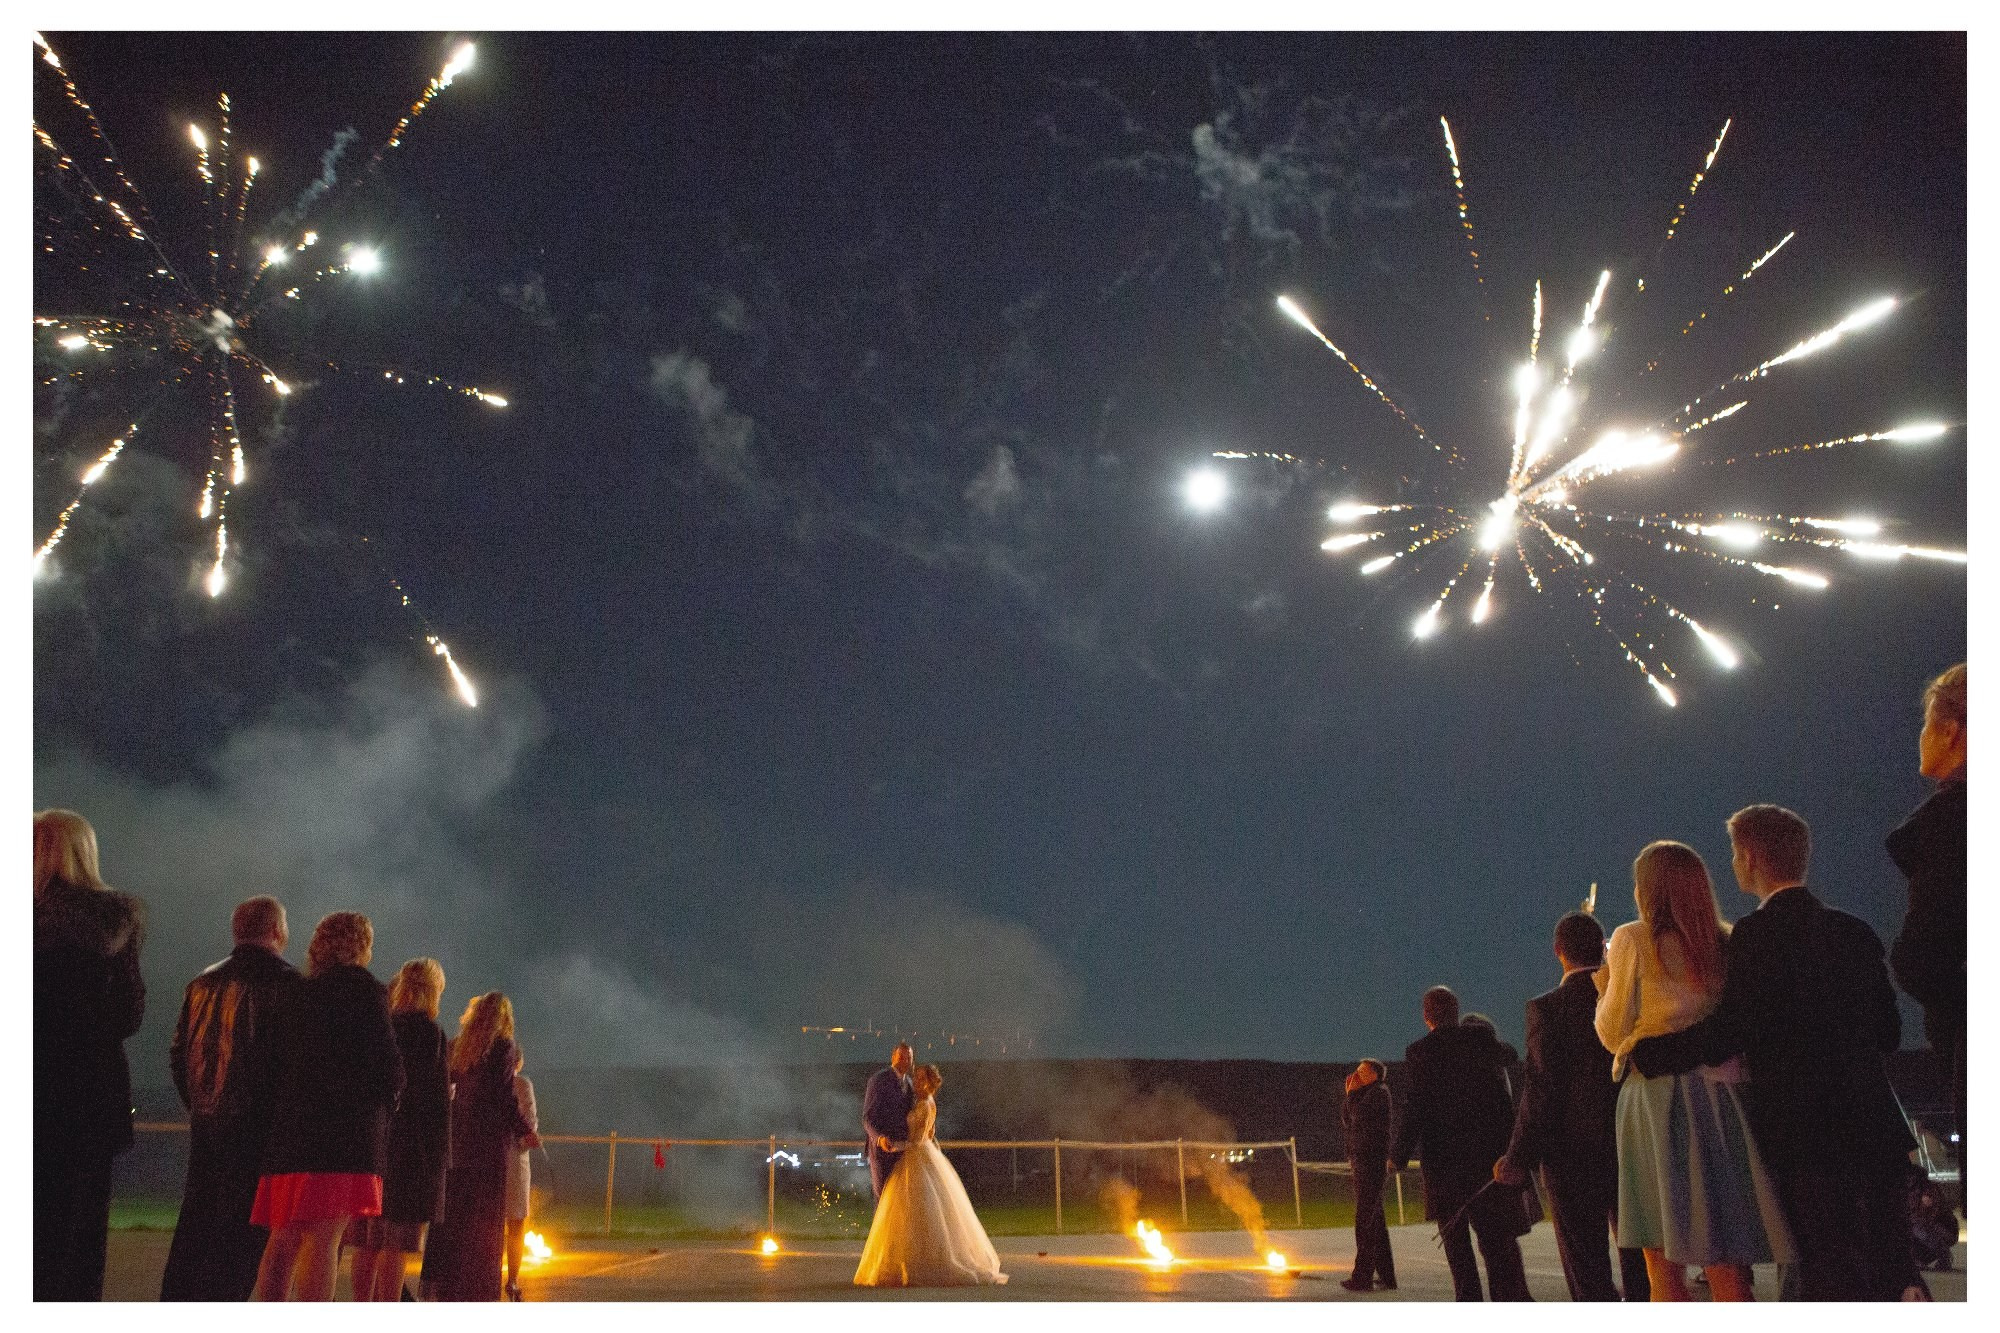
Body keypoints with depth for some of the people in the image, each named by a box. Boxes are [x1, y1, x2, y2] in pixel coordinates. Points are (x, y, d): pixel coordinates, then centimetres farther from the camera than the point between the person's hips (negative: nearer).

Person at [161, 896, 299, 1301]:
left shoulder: (202, 984, 13)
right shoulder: (285, 982, -7)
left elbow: (178, 1056, 16)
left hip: (206, 1126, 7)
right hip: (259, 1129, -6)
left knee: (194, 1230, 14)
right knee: (246, 1235, -5)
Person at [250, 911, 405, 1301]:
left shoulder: (297, 994, 17)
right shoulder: (362, 988, 0)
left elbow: (280, 1060, 18)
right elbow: (385, 1059, -6)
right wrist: (390, 1096, 12)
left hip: (290, 1123, 6)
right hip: (346, 1129, -6)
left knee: (284, 1239, 7)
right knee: (323, 1238, -13)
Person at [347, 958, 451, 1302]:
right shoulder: (428, 1031, -9)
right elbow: (432, 1096, -14)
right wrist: (438, 1154, -11)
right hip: (410, 1145, -7)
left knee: (366, 1242, 11)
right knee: (398, 1244, -6)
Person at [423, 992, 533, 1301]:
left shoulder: (457, 1045, 10)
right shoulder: (501, 1046, -6)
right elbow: (506, 1096, -12)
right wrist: (525, 1131, -3)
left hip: (456, 1134, 5)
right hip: (490, 1136, -5)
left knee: (450, 1209, 11)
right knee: (484, 1217, 0)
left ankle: (437, 1281, 13)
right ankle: (474, 1288, -1)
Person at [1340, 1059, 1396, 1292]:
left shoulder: (1379, 1091, -6)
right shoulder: (1365, 1095, 21)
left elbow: (1358, 1115, -18)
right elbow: (1347, 1122, 17)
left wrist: (1352, 1094, -5)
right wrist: (1349, 1094, 11)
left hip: (1371, 1161, -10)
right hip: (1361, 1161, 10)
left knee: (1365, 1220, -11)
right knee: (1375, 1220, 10)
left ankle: (1362, 1275, -12)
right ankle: (1386, 1276, 14)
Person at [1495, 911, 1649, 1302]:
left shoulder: (1547, 1008, -12)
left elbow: (1541, 1090, -14)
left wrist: (1520, 1159, -7)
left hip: (1574, 1155, -4)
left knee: (1588, 1272, 3)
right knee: (1640, 1267, 15)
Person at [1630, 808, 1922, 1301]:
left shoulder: (1757, 934, -11)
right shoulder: (1857, 933, 11)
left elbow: (1725, 1036, -15)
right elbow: (1889, 1032, 14)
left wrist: (1644, 1053, -5)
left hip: (1806, 1133, -7)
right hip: (1875, 1126, 7)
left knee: (1829, 1279, -2)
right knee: (1890, 1265, 10)